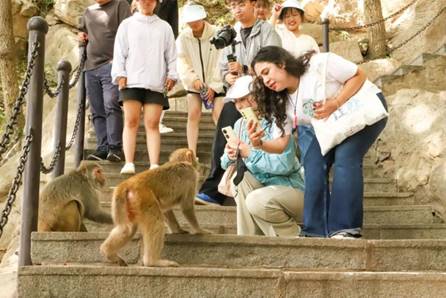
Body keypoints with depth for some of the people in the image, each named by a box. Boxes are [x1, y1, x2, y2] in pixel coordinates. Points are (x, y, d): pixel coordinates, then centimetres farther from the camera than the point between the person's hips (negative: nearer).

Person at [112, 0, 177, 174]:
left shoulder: (164, 27, 15)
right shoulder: (127, 25, 12)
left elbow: (171, 55, 13)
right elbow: (119, 52, 7)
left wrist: (172, 75, 1)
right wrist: (120, 74, -4)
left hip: (156, 84, 1)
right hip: (132, 81, -1)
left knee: (152, 124, -3)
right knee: (131, 122, -4)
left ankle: (154, 165, -6)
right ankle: (129, 163, -5)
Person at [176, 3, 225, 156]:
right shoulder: (183, 37, -4)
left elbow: (220, 62, -13)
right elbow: (182, 62, -7)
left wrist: (214, 86, -16)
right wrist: (193, 79, -21)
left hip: (215, 83, -2)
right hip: (194, 83, 2)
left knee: (219, 115, -12)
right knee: (193, 115, -5)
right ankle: (192, 154, -4)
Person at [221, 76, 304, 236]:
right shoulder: (240, 125, 7)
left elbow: (285, 165, -28)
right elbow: (225, 163, 10)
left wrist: (249, 153, -21)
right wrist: (230, 155, -14)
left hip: (294, 191, -7)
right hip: (266, 187, 7)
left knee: (256, 201, -30)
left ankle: (293, 235, -5)